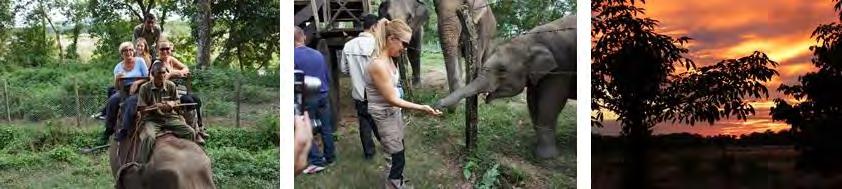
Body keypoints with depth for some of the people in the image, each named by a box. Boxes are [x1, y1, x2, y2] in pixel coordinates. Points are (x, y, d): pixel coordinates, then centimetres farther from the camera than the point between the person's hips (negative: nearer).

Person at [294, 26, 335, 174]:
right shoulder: (318, 54, 5)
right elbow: (327, 77, 12)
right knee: (326, 128, 15)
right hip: (323, 95, 6)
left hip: (306, 97, -6)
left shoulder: (293, 56, -13)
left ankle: (317, 161, -2)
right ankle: (329, 157, 25)